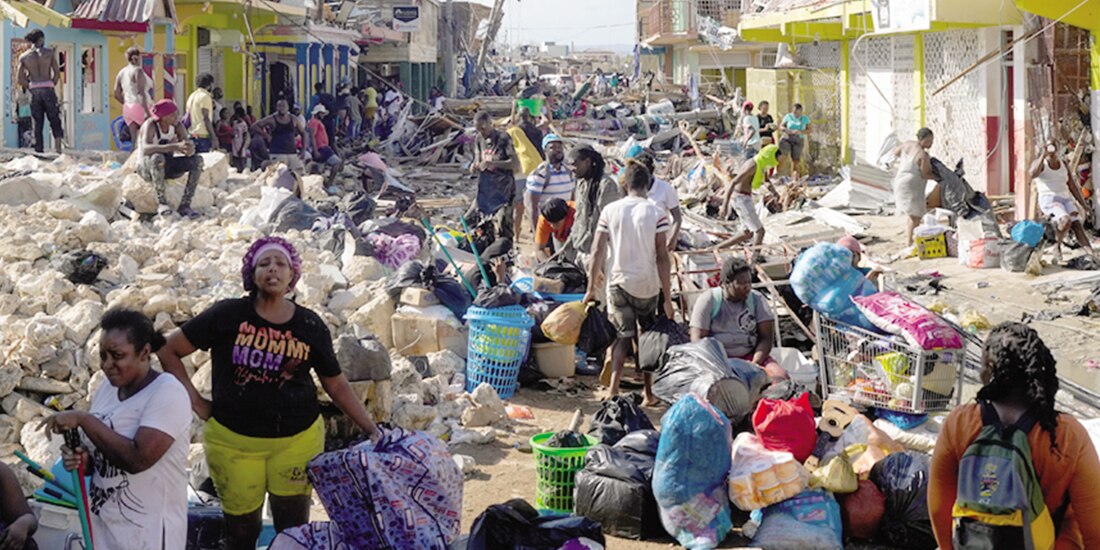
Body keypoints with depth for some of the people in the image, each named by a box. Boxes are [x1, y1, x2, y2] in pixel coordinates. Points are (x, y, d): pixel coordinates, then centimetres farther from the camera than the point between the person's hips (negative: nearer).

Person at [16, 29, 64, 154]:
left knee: (37, 123, 8)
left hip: (34, 91, 2)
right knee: (54, 119, 3)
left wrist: (30, 87, 12)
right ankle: (58, 146, -16)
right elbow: (57, 74, -1)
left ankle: (39, 150, 6)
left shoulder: (24, 56, 6)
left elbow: (20, 79, 2)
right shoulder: (49, 52, 1)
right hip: (48, 89, -2)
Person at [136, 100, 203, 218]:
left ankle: (185, 205, -19)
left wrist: (189, 150, -41)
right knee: (158, 158, -39)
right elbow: (145, 149, -42)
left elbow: (190, 151, -14)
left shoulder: (177, 126, -7)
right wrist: (175, 146, -52)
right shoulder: (150, 125, -23)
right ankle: (161, 202, -27)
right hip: (146, 167, -6)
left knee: (198, 160, -16)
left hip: (166, 168, 6)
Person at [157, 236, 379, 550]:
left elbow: (337, 385, 5)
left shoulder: (310, 326, -1)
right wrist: (195, 401, -4)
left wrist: (372, 430, -2)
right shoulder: (228, 315, -7)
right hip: (233, 440, -1)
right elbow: (169, 350, -1)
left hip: (298, 439, 1)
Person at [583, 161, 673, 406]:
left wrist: (591, 288, 7)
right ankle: (649, 394, 17)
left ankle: (613, 389, -7)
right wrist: (667, 298, -5)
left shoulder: (610, 211, -3)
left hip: (618, 282, 1)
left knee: (623, 335, 10)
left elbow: (597, 252, -2)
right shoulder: (656, 213, -8)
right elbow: (662, 257, -9)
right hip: (647, 285, -1)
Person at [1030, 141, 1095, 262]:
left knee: (1077, 223, -19)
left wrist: (1083, 204, 10)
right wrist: (1043, 155, -25)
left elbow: (1072, 186, 17)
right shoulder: (1040, 164, 3)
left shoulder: (1063, 165, 18)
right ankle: (1057, 246, -8)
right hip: (1049, 200, -5)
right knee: (1066, 220, -32)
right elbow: (1033, 174, -22)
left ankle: (1092, 255, -34)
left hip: (1065, 199, 5)